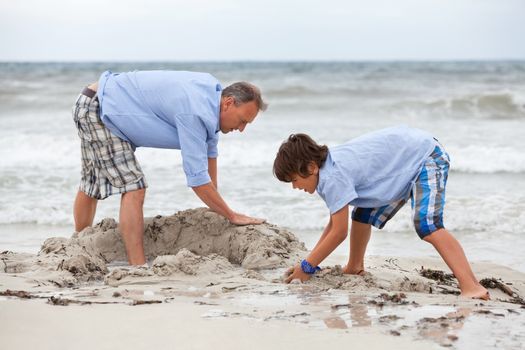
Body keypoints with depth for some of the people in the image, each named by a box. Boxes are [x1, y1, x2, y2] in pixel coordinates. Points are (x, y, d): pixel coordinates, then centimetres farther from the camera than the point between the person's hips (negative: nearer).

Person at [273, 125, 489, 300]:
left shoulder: (333, 177, -27)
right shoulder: (328, 168, 1)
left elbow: (339, 232, -23)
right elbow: (334, 223, 6)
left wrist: (307, 267, -15)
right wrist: (308, 263, 1)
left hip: (426, 157, -11)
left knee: (426, 225, -30)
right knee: (363, 215, 19)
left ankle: (471, 286, -39)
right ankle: (355, 268, 39)